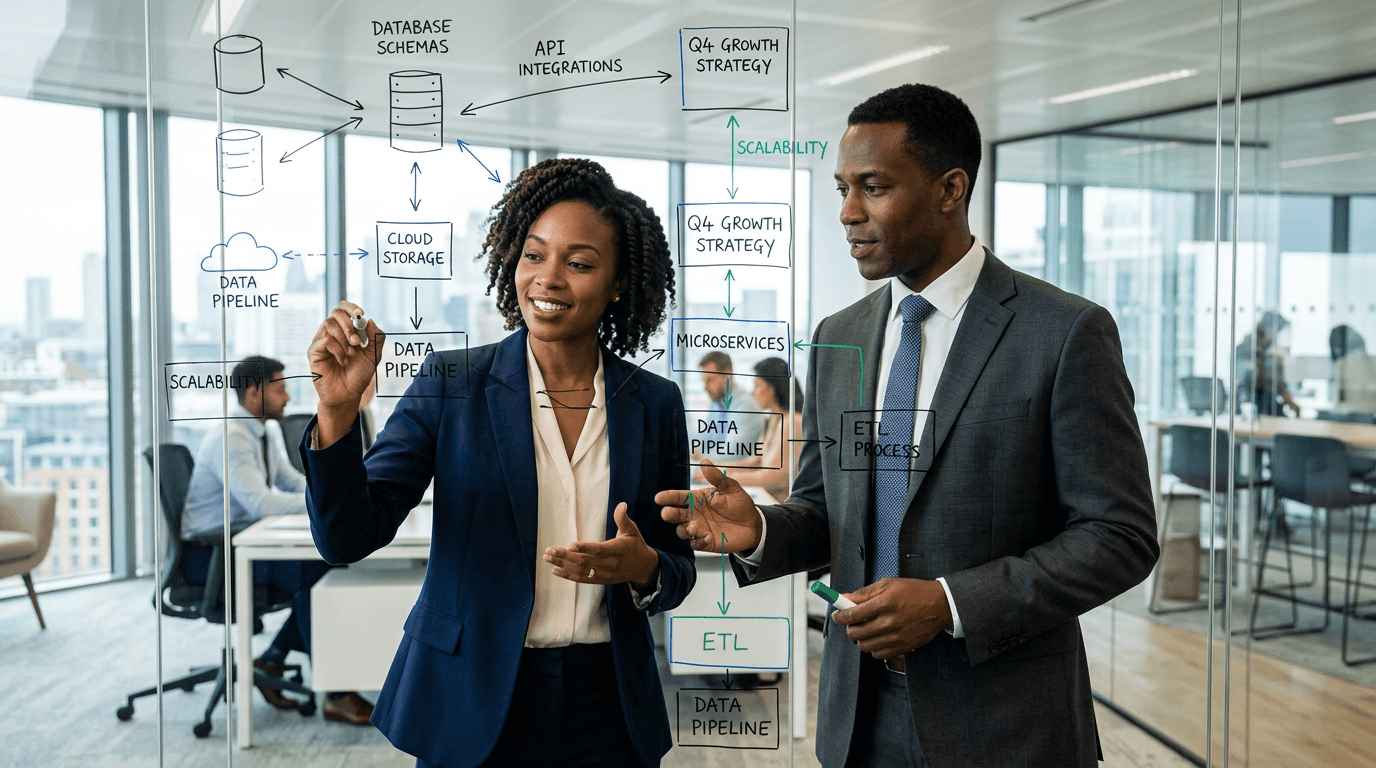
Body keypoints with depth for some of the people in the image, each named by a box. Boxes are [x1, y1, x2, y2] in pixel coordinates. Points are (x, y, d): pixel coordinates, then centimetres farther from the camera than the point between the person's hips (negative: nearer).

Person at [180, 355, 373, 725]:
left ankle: (272, 659, 3)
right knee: (306, 573, -25)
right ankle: (335, 694, -20)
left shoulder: (268, 430, 9)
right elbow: (260, 503, -31)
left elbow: (295, 482, 17)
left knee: (327, 564, -7)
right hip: (209, 553, -9)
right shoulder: (229, 438, -20)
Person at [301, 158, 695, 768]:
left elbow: (678, 568, 5)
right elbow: (347, 538, -12)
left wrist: (643, 569, -17)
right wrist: (337, 409, -26)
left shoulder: (656, 405, -2)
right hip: (471, 713, -1)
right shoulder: (451, 385, -6)